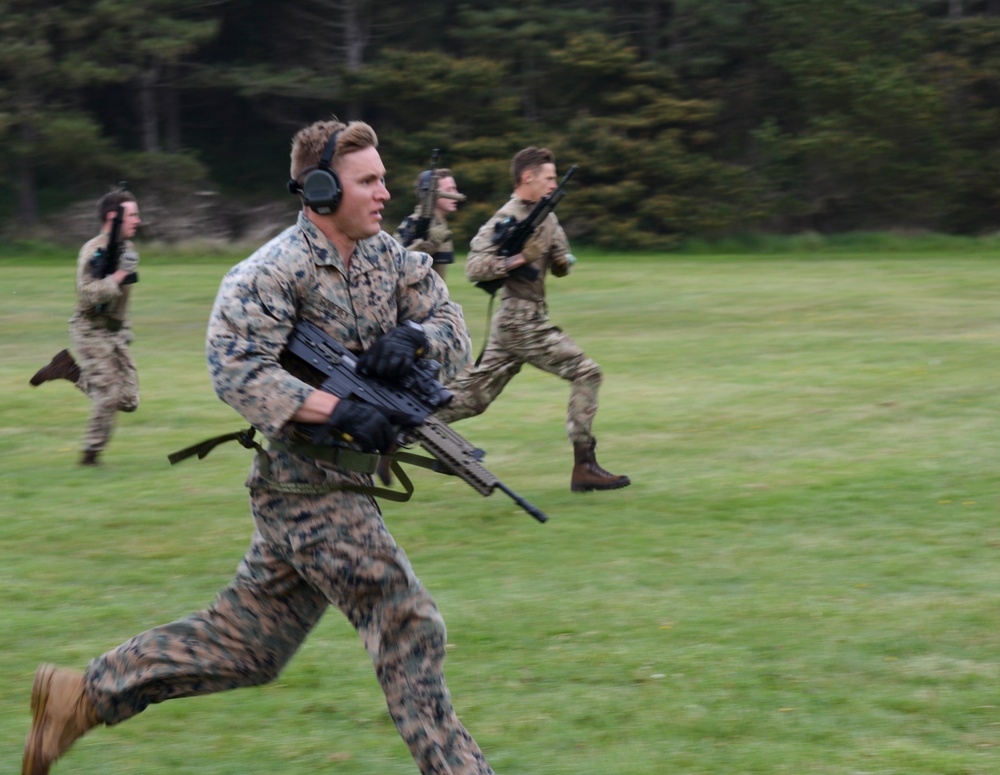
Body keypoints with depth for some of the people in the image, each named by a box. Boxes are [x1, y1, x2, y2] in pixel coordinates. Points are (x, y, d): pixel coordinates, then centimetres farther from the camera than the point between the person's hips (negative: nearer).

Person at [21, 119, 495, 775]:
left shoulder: (386, 255, 9)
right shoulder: (274, 272, -16)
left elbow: (453, 328, 8)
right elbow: (236, 369, -25)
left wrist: (413, 336, -16)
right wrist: (340, 411, -31)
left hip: (340, 488, 8)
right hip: (308, 492, -8)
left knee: (248, 646, 15)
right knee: (410, 628, -6)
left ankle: (84, 696, 23)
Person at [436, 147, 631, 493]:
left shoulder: (547, 218, 16)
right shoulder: (506, 219, -12)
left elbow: (561, 268, 21)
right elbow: (474, 267, -18)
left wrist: (562, 259, -1)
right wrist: (515, 260, -28)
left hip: (511, 322, 9)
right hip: (521, 320, -9)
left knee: (472, 394, 10)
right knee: (586, 373, -10)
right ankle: (584, 467, -9)